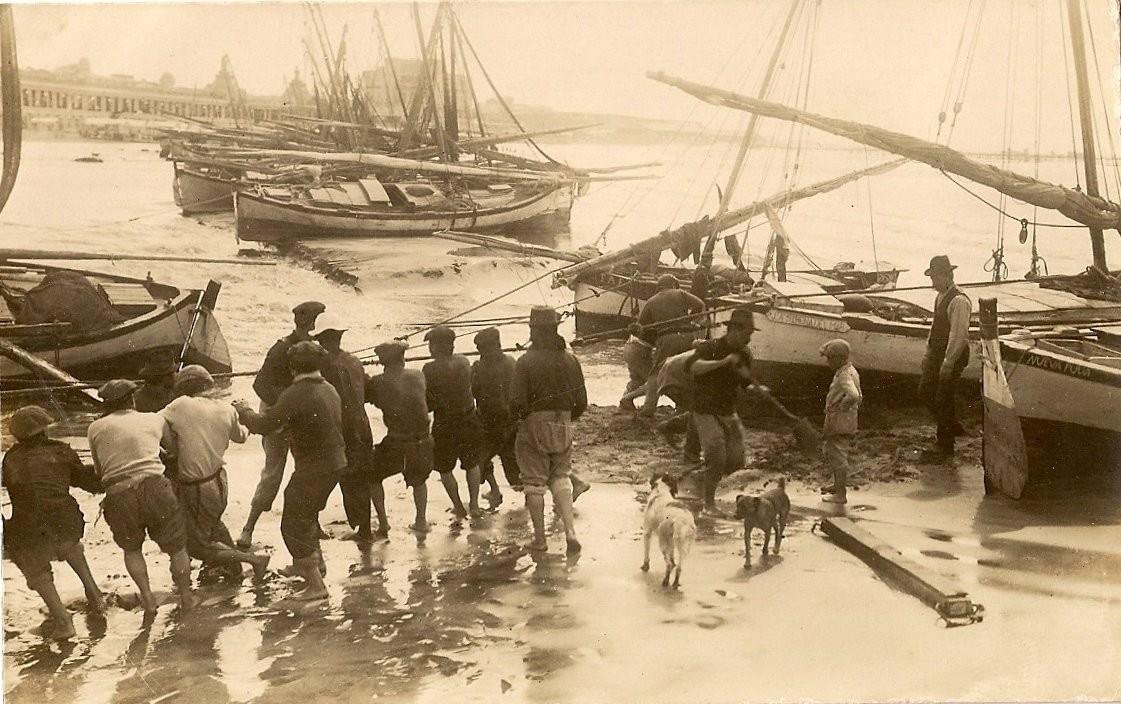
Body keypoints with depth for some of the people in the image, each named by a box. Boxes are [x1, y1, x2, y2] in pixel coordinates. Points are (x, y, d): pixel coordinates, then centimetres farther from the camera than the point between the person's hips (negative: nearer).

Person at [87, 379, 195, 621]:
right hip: (154, 487, -1)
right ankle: (186, 599, 29)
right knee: (176, 547, 18)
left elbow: (99, 471, 23)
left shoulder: (95, 428, 16)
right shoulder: (154, 419, 14)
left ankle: (147, 599, 17)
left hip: (117, 496, 1)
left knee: (131, 549, 27)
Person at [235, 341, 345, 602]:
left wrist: (243, 411, 0)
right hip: (335, 463, 9)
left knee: (293, 526, 1)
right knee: (306, 513, 29)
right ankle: (317, 563, 45)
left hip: (313, 469, -9)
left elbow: (263, 424, -21)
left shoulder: (295, 394, -20)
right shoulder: (329, 389, 7)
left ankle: (315, 585, 2)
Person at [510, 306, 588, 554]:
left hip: (533, 426, -4)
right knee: (561, 477, 18)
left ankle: (539, 539, 14)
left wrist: (520, 418, 5)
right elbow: (581, 401, 2)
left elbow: (517, 402, -16)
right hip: (563, 427, 4)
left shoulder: (525, 362, -13)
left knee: (534, 483, 8)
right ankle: (570, 530, 2)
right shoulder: (570, 360, -1)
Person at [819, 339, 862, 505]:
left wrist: (841, 407, -25)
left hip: (840, 422, -11)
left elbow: (853, 395, -40)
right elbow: (859, 396, 20)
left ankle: (841, 494, 8)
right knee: (828, 450, 24)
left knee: (838, 456, -1)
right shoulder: (850, 371, 11)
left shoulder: (844, 375, -22)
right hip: (840, 422, 11)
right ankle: (838, 484, 38)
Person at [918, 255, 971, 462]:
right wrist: (928, 352, 18)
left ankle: (944, 446, 14)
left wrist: (948, 363, -24)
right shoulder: (940, 296, 9)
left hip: (953, 355, -10)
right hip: (937, 352, 10)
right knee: (925, 391, 17)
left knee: (943, 399, 0)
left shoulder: (959, 301, -22)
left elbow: (958, 334, -24)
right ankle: (951, 426, 36)